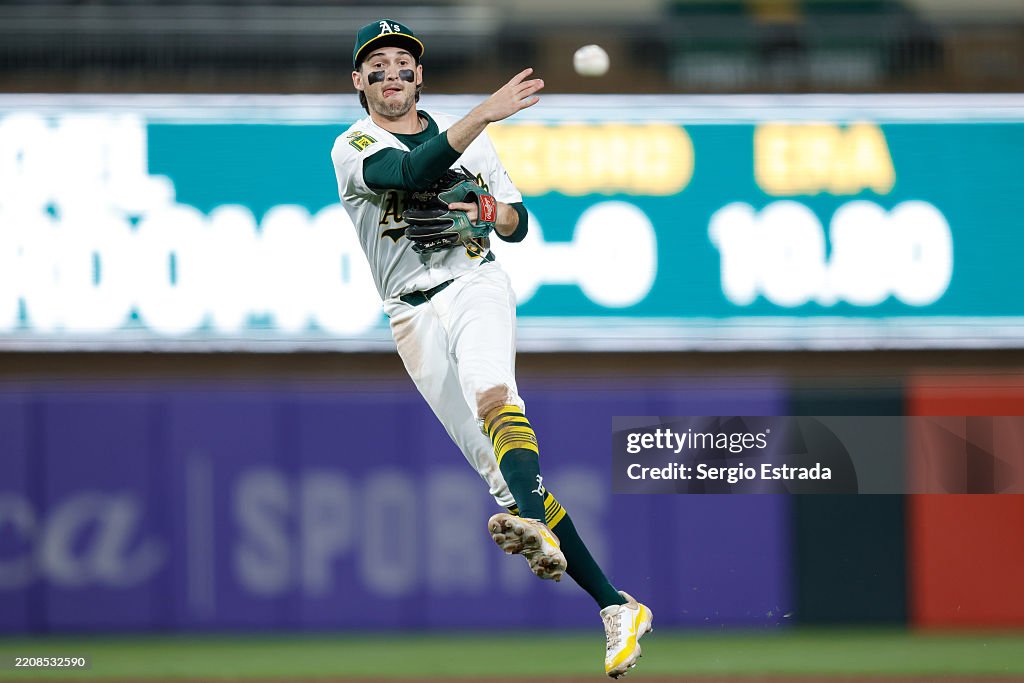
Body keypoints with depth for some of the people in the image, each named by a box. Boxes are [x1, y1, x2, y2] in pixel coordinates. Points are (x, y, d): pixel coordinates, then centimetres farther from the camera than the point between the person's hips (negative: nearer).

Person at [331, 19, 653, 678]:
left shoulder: (465, 136, 15)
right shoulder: (354, 148, 2)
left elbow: (519, 223, 22)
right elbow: (410, 172, -21)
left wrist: (489, 210, -2)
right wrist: (484, 114, -32)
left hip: (475, 285, 0)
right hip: (414, 318, 0)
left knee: (493, 396, -34)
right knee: (499, 466, -7)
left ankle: (535, 524, -61)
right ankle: (616, 607, -6)